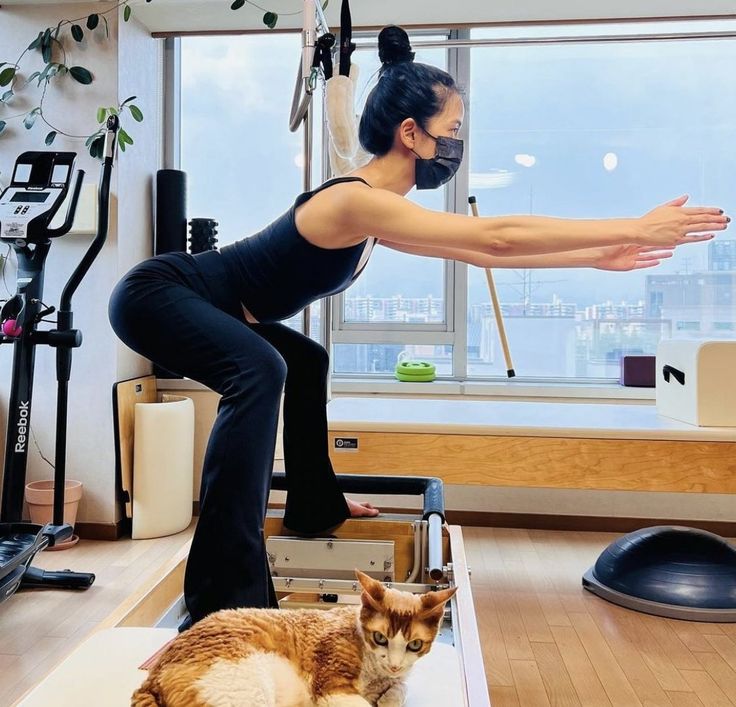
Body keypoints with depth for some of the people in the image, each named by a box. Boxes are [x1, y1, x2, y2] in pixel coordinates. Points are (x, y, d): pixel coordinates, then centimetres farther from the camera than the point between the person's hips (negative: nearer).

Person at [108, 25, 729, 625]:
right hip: (154, 294, -10)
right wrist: (634, 228, -22)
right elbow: (496, 236, -29)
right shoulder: (355, 201, -25)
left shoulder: (372, 212, 5)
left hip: (195, 302, 10)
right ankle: (224, 595, -33)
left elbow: (479, 251, 11)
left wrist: (599, 255, 12)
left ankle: (314, 506, 32)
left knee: (305, 362, 22)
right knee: (261, 373, -35)